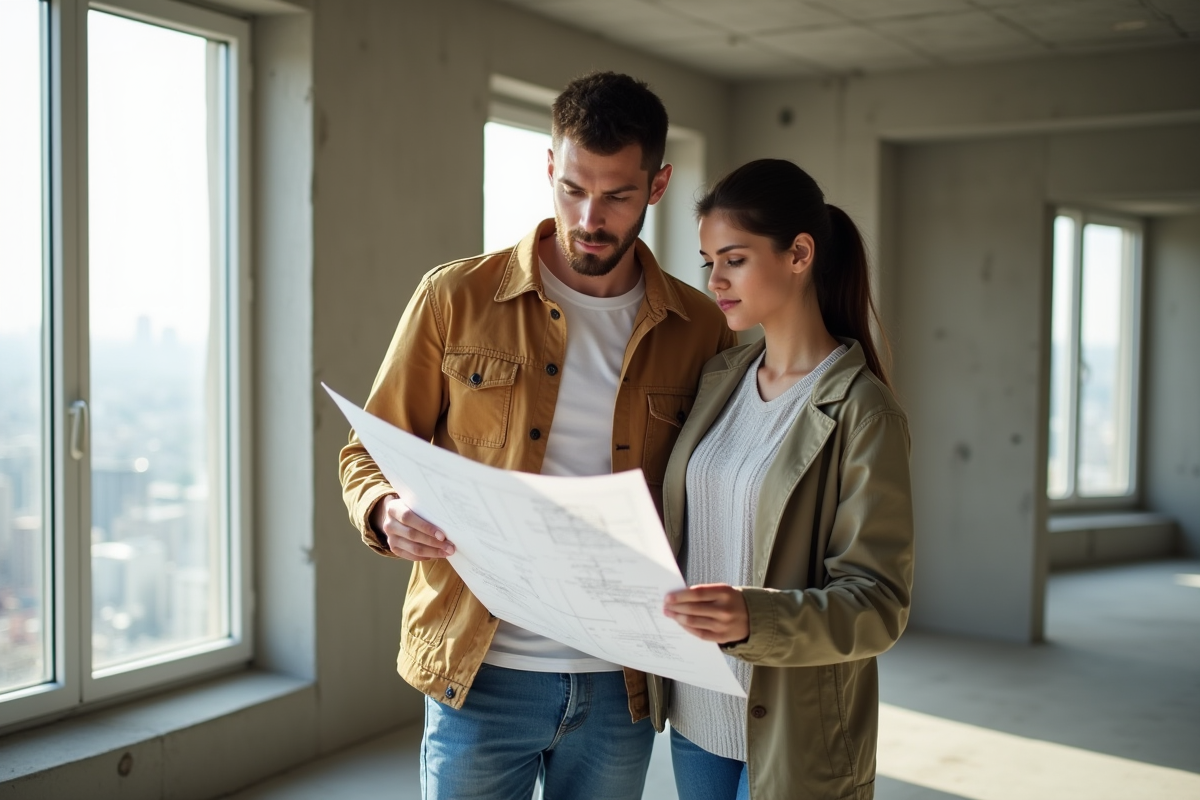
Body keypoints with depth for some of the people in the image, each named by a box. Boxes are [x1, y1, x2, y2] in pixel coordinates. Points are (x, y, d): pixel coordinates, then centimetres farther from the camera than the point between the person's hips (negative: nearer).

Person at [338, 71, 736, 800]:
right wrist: (389, 513, -18)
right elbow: (369, 453, 4)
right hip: (479, 672, -1)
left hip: (621, 684, 2)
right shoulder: (457, 298, -2)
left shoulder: (700, 329, 1)